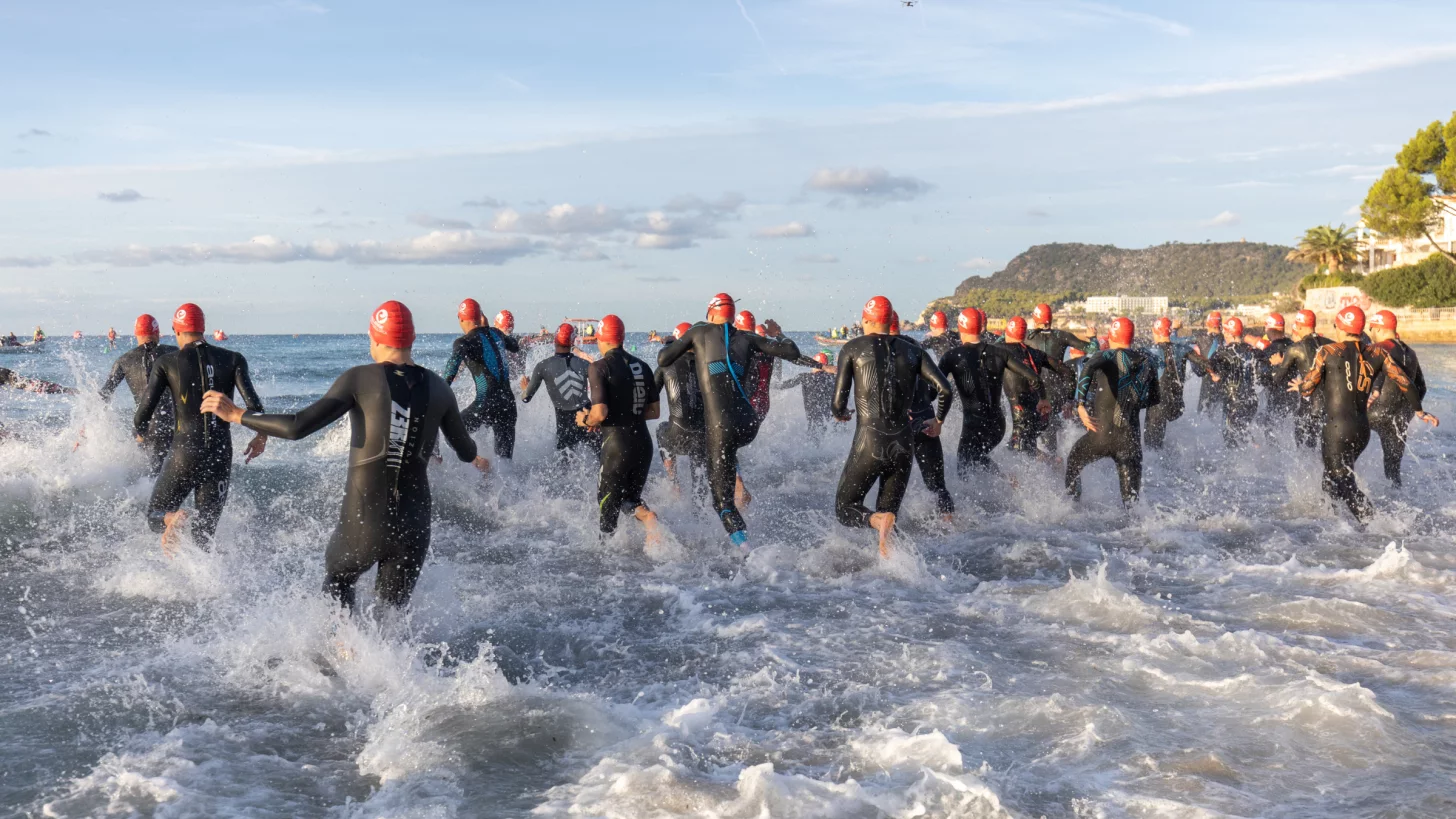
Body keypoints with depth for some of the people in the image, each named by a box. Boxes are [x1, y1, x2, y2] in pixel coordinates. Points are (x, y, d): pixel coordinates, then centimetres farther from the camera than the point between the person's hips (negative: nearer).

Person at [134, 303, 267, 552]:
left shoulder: (166, 363, 1)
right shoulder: (234, 360, 4)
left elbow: (141, 418, -1)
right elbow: (254, 404, -6)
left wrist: (140, 433, 22)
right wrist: (262, 436, 12)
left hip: (184, 454, -2)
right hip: (222, 455, 2)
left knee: (155, 515, 15)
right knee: (204, 535, 12)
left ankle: (173, 519, -19)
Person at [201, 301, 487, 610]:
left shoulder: (359, 379, -8)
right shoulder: (438, 388, 2)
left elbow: (297, 427, -14)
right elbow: (465, 450, 15)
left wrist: (236, 414, -1)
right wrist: (477, 459, 39)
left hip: (363, 524, -2)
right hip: (414, 529, 2)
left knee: (337, 580, 28)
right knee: (392, 611, 19)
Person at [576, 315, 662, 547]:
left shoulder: (599, 367, -9)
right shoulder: (642, 366, 9)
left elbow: (600, 413, -17)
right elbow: (654, 411, 12)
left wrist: (586, 419, 4)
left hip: (616, 445, -6)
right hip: (644, 442, 6)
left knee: (607, 502, 9)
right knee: (630, 497, 19)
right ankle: (649, 517, -9)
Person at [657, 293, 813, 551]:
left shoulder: (699, 332, 7)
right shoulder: (746, 338, 11)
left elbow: (663, 360, 9)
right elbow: (792, 353, 8)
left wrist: (687, 348, 28)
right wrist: (777, 334, 27)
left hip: (721, 425, -4)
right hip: (750, 424, 4)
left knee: (722, 500, 1)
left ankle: (746, 548, -16)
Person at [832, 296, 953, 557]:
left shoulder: (852, 349, 2)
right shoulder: (913, 351, 9)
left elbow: (839, 402, -1)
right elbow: (945, 390, 1)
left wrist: (840, 414, 23)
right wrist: (938, 421, 19)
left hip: (869, 444, -3)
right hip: (903, 445, 3)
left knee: (845, 508, 9)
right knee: (889, 511, 18)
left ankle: (877, 521, -23)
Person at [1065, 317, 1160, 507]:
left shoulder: (1107, 355, -2)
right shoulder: (1147, 364, 10)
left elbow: (1089, 368, -26)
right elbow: (1153, 399, 21)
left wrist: (1080, 405, -26)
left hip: (1102, 433, -3)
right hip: (1131, 438, 3)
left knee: (1073, 462, 24)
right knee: (1131, 495, 11)